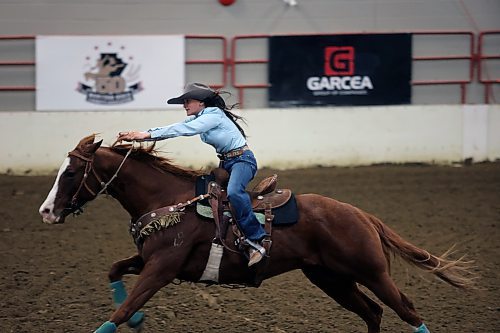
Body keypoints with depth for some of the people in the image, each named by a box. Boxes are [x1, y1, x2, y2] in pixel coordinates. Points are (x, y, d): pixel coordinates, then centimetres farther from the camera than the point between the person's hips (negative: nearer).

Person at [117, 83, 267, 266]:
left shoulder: (214, 115, -17)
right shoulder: (198, 118, 12)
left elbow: (183, 129, -25)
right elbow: (175, 128, 4)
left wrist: (148, 134, -27)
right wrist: (138, 135, -8)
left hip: (242, 159, -11)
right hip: (226, 162, 11)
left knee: (233, 192, -35)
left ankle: (256, 240, -36)